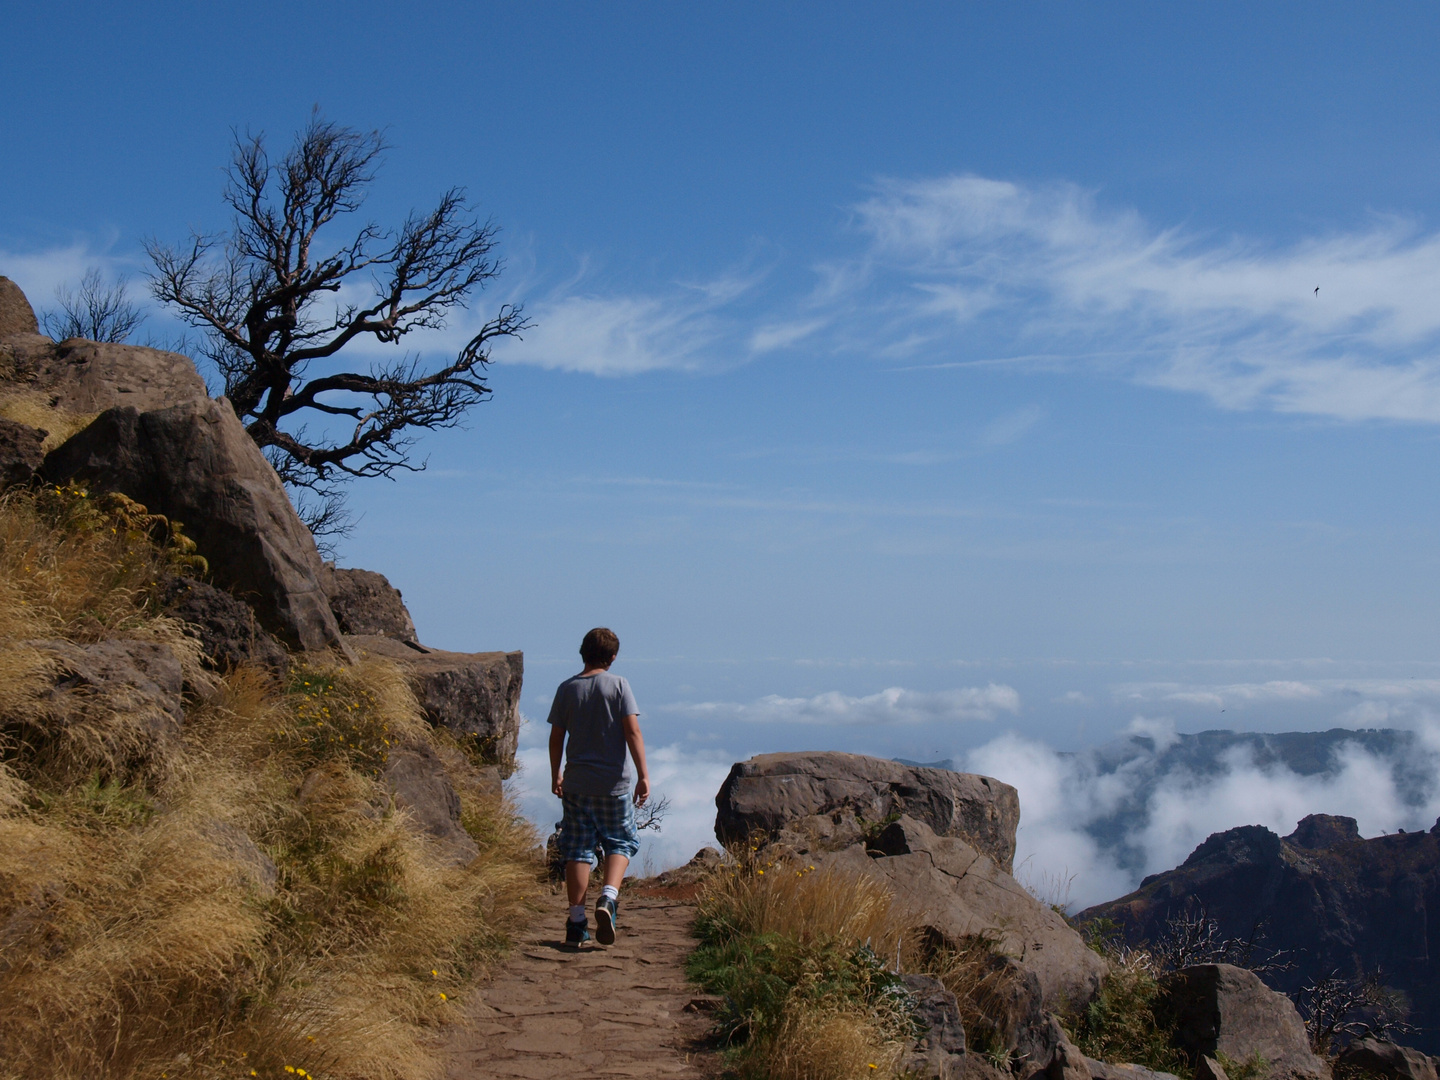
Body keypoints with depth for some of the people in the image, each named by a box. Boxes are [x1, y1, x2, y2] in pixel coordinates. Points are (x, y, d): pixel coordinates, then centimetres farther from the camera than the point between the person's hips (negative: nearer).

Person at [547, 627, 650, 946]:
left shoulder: (567, 688, 2)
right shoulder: (618, 685, -7)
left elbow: (556, 737, 7)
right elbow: (633, 732, -12)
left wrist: (555, 775, 20)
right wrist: (643, 775, -9)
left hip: (575, 783, 2)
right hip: (612, 782, -2)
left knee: (577, 851, 8)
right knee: (621, 842, 13)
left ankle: (576, 923, 7)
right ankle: (608, 898, -11)